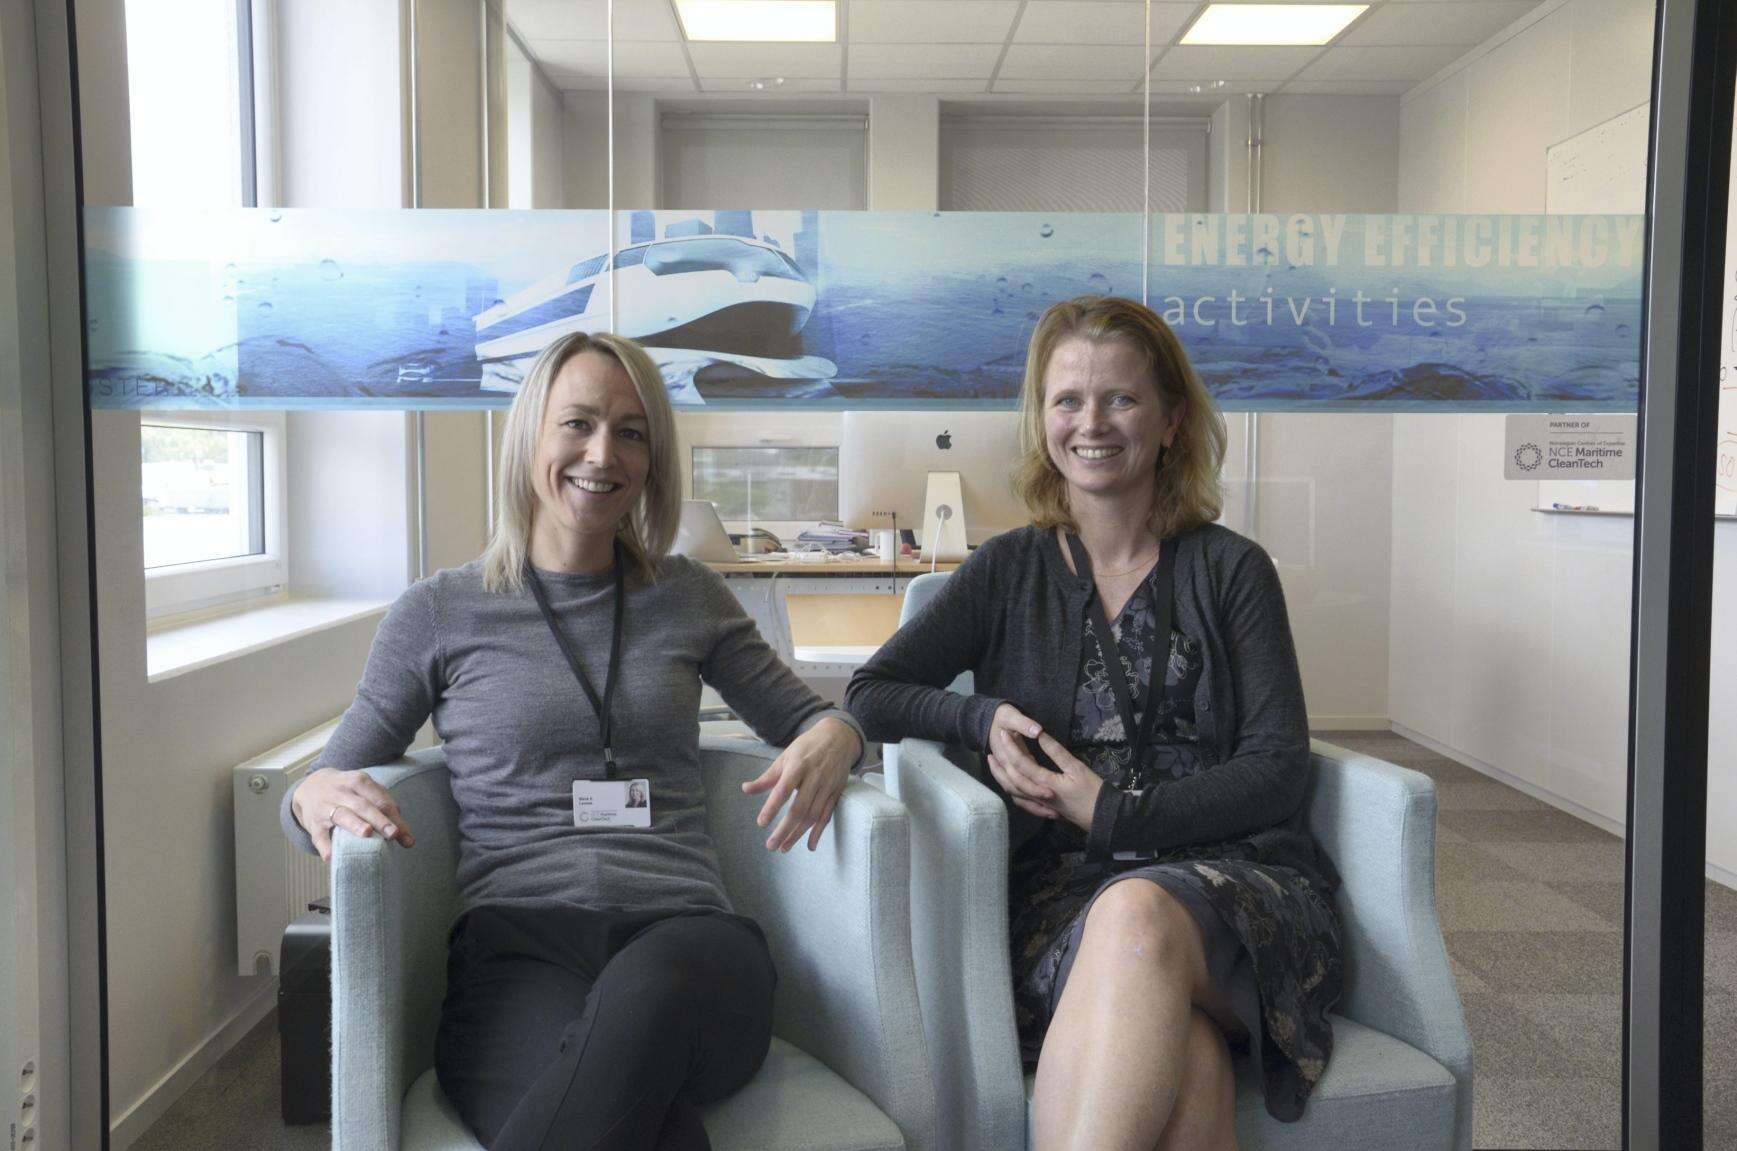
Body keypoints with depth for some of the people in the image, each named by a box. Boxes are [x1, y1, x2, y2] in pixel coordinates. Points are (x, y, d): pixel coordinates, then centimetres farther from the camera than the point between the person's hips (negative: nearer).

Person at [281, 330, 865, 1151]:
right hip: (514, 943, -2)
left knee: (645, 1000, -38)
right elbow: (332, 785, 18)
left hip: (681, 935, 3)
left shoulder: (689, 598, 17)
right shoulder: (438, 614, 12)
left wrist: (833, 738, 0)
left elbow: (804, 715, 25)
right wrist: (313, 798, -8)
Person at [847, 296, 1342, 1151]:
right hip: (1064, 891, 0)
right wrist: (980, 718, -8)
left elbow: (1277, 769, 3)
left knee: (1139, 915, -37)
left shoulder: (1230, 570, 10)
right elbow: (869, 695, 11)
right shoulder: (1009, 572, 14)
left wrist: (1114, 814, -8)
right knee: (1180, 1061, -35)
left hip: (1231, 873, 0)